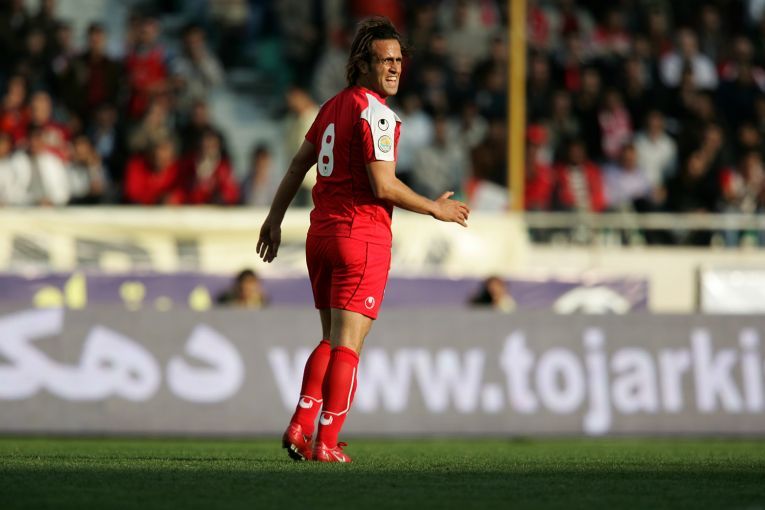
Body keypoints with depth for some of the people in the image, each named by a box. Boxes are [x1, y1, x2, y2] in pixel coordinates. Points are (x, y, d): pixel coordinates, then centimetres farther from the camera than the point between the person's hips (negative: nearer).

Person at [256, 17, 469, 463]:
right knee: (347, 345, -4)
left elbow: (299, 163, 20)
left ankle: (299, 428, 8)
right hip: (362, 237, -8)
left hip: (322, 233, 8)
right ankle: (327, 444, -5)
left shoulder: (335, 105, 13)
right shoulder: (376, 113, -14)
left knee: (332, 340, 17)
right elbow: (383, 186, -19)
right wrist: (436, 209, -6)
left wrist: (276, 219, 28)